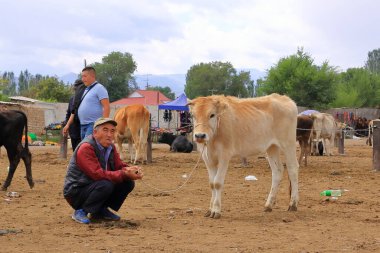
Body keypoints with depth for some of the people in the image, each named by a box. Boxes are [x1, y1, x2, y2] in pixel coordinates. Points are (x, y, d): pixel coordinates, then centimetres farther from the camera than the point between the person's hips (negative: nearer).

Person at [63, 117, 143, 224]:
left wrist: (131, 170, -22)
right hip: (76, 191, -8)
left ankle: (101, 210, 8)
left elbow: (120, 166, 3)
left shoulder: (110, 147, 4)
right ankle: (81, 212, -14)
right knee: (106, 185, -34)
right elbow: (98, 174, -31)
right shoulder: (85, 148, -23)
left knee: (128, 183, -5)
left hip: (95, 186, 8)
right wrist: (125, 174, -35)